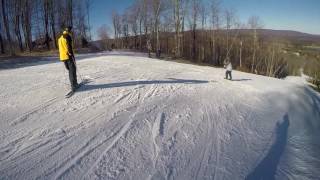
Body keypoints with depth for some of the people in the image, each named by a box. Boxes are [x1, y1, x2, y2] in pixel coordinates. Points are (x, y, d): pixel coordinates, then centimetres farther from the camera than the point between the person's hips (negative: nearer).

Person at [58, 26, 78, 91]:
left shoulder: (60, 38, 20)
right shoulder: (67, 36, -6)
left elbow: (60, 48, 23)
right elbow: (69, 47, -16)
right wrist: (71, 55, -18)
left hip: (62, 57, 8)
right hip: (68, 56, -8)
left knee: (70, 70, 17)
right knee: (72, 70, -7)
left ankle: (74, 83, 25)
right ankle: (73, 86, -12)